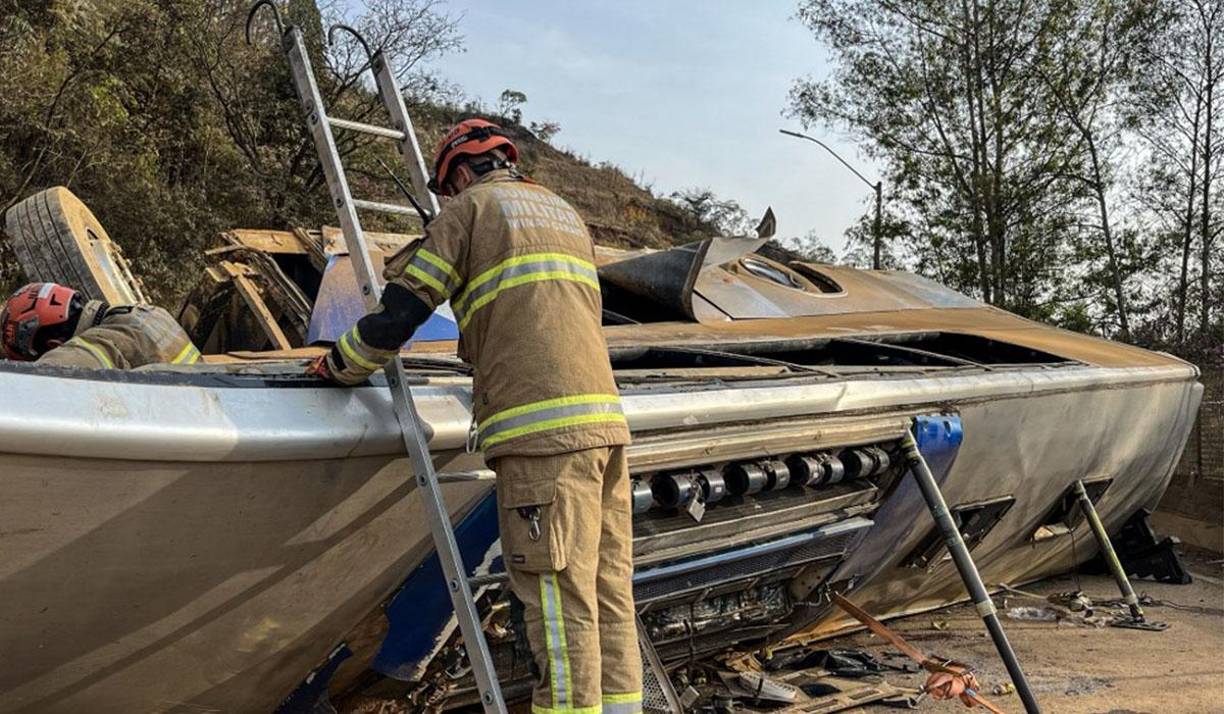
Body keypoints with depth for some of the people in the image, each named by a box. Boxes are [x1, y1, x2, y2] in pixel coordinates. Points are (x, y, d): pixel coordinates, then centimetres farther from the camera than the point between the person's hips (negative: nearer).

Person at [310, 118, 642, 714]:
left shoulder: (471, 206, 8)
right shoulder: (566, 214, 28)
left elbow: (402, 308, 3)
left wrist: (340, 365, 19)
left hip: (542, 427, -7)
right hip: (603, 416, 7)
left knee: (560, 601, -8)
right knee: (609, 592, 8)